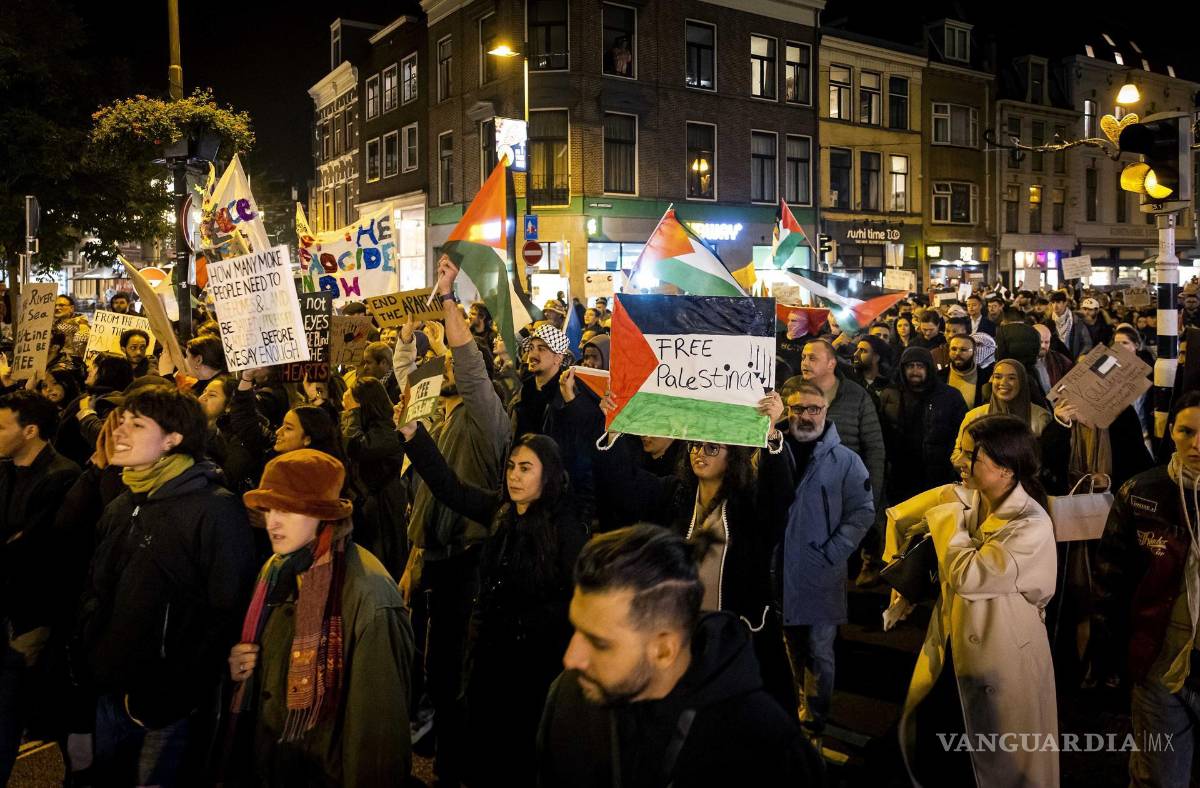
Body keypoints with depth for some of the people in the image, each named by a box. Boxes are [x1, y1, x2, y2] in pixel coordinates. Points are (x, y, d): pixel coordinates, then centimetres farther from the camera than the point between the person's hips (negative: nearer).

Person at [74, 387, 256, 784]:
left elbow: (229, 612, -20)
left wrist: (172, 694, -17)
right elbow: (95, 592, 19)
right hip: (111, 693, 7)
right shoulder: (120, 508, 9)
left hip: (169, 706, -7)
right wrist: (85, 659, 7)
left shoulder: (214, 508, -17)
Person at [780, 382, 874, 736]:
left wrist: (833, 552, -10)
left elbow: (863, 511, -3)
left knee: (820, 651, 4)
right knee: (792, 647, 17)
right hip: (778, 571, 2)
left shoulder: (845, 460, -2)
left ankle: (814, 721, 18)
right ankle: (798, 705, 36)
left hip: (822, 575, -2)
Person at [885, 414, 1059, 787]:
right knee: (923, 740, 19)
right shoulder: (961, 498, -5)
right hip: (950, 646, 7)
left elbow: (966, 576, -29)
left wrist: (948, 515, -19)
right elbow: (899, 518, 10)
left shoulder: (1031, 527, -25)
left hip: (1002, 658, -6)